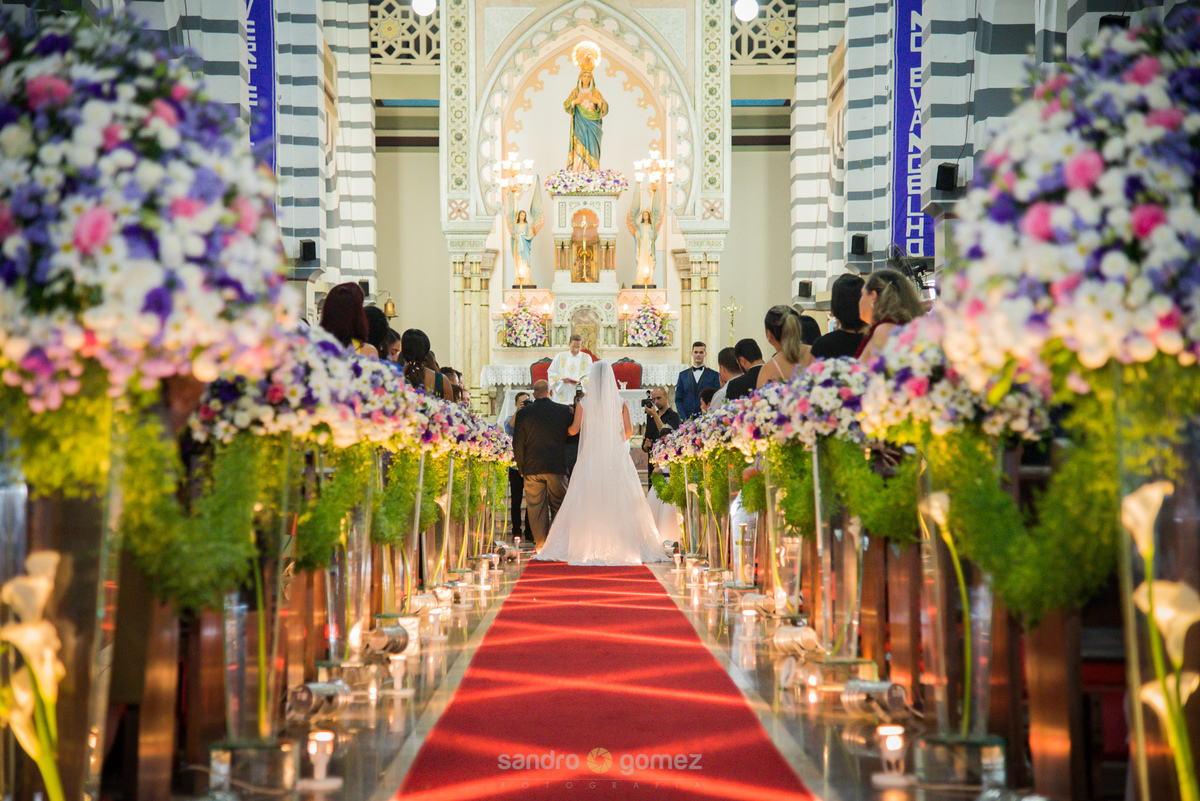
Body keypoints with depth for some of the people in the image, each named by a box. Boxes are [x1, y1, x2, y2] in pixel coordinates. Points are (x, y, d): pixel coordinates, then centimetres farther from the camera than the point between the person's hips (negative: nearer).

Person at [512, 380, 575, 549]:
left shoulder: (523, 413, -1)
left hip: (532, 467, 0)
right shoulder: (563, 411, 0)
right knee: (559, 507, 8)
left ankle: (540, 545, 3)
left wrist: (521, 468, 8)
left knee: (535, 508, 4)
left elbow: (517, 443, 0)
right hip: (557, 466, 0)